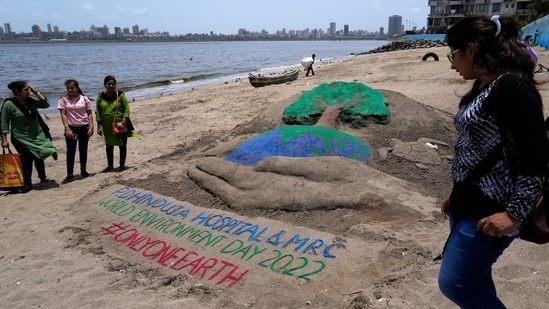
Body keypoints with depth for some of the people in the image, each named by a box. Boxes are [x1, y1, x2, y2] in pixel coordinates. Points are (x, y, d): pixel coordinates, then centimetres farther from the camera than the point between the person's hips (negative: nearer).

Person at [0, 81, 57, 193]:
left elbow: (46, 104, 1)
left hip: (38, 136, 5)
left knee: (39, 157, 17)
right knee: (27, 160, 1)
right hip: (22, 138, -5)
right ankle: (28, 184, 15)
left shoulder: (30, 100, 1)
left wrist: (36, 92, -6)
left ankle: (43, 178, 34)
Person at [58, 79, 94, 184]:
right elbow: (63, 115, -4)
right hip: (71, 128, -1)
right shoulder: (63, 99, -2)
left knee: (83, 150, 11)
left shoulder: (84, 99, 0)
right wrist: (67, 128, -13)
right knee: (70, 152, 0)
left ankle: (83, 170, 25)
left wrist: (91, 127, -6)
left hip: (84, 128, 1)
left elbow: (89, 114, 2)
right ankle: (70, 175, 5)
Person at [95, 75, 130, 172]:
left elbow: (127, 109, -7)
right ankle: (110, 165, 26)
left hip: (120, 125, -2)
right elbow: (98, 112, 3)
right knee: (109, 145, 12)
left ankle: (122, 165, 20)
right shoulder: (100, 97, 1)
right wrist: (99, 126, -3)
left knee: (122, 145, 6)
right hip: (107, 126, 2)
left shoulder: (120, 95, -6)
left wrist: (123, 122, -17)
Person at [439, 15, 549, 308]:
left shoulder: (512, 87, -18)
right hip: (467, 204, 9)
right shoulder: (483, 87, 11)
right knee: (474, 282, 18)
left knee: (455, 284, -1)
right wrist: (457, 194, 20)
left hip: (488, 211, -9)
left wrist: (514, 213, -21)